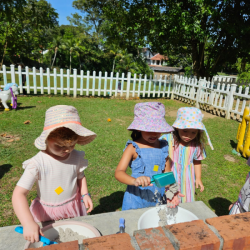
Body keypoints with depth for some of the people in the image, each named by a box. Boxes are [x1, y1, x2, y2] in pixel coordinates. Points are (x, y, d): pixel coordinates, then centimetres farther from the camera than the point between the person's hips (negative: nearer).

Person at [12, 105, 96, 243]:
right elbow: (19, 194, -30)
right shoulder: (37, 164, -28)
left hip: (74, 208, 3)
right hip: (47, 213, -3)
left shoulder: (77, 157, -14)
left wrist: (85, 194, -10)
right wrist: (28, 223, -40)